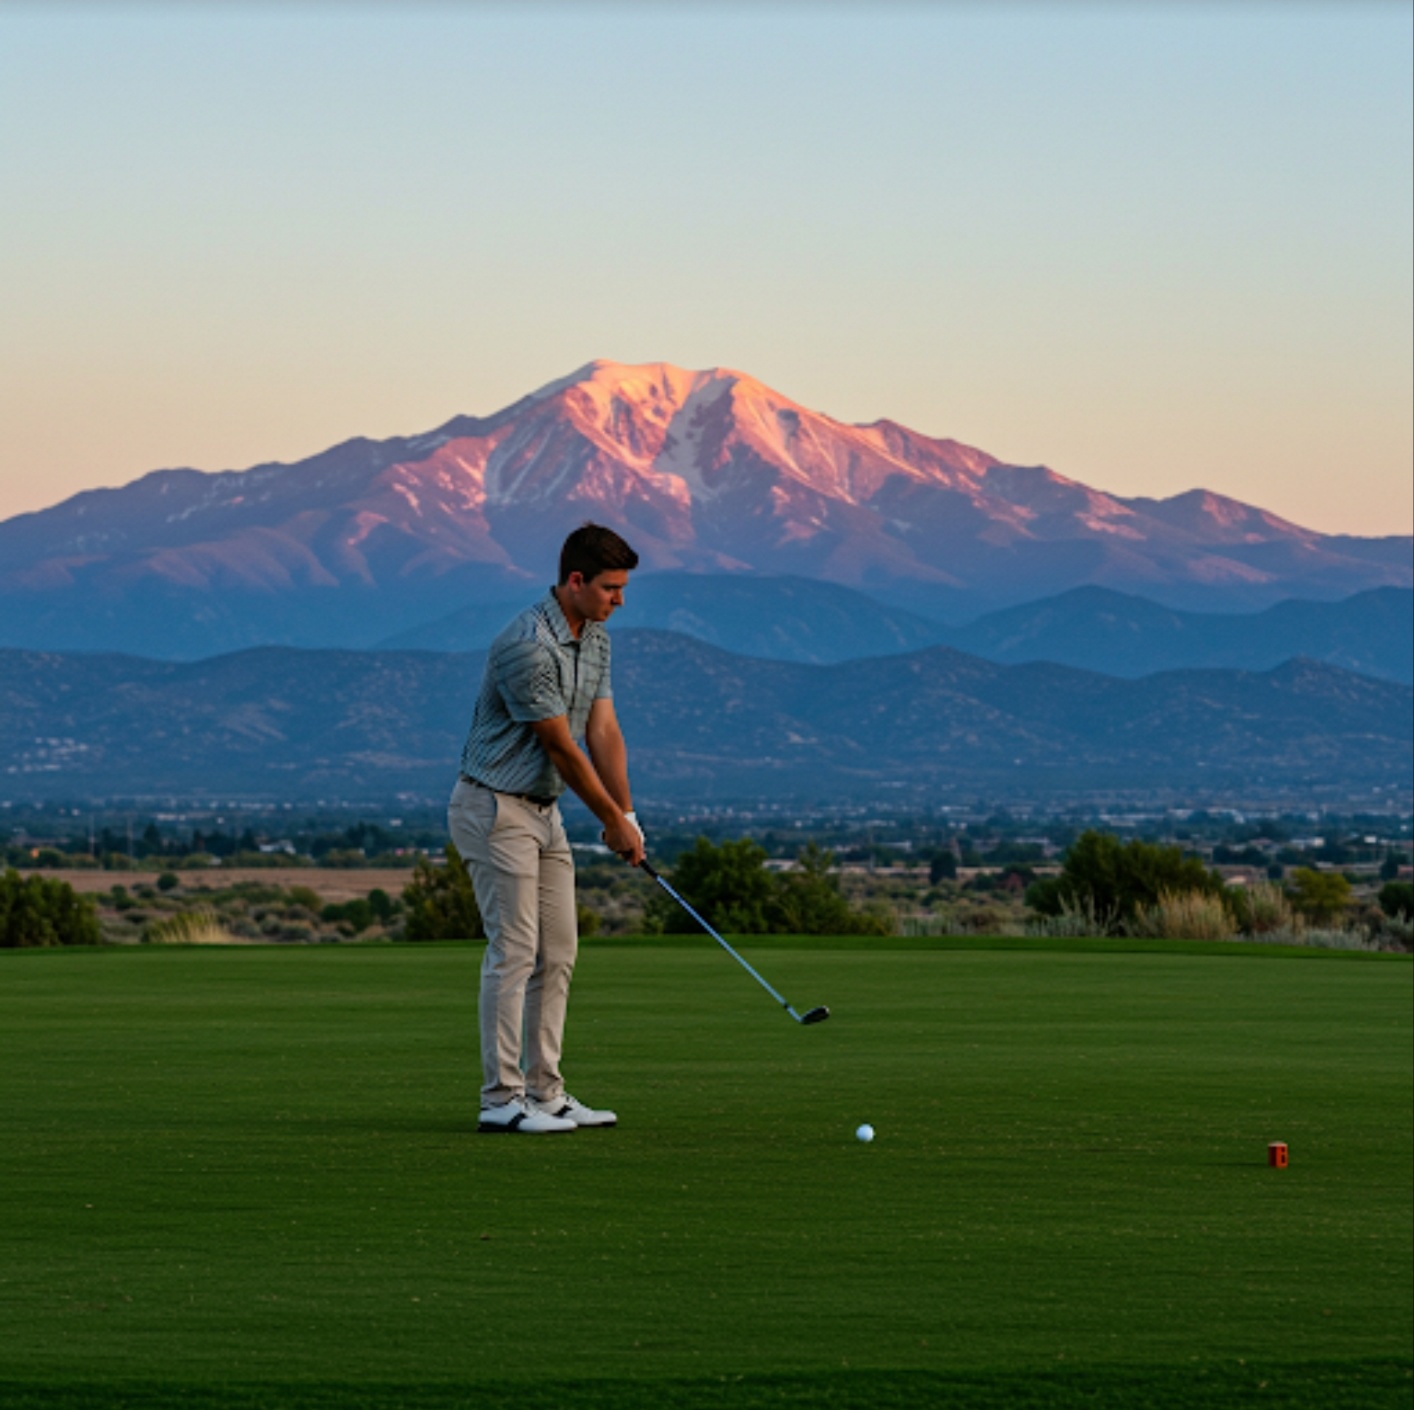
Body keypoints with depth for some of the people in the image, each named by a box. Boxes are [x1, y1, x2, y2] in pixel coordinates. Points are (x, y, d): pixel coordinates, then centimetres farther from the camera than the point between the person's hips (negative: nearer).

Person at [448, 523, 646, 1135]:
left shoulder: (594, 638, 7)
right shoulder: (526, 647, -24)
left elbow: (602, 730, 6)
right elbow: (560, 746, -18)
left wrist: (627, 814, -2)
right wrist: (612, 820, -10)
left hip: (543, 810, 9)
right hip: (496, 809, -9)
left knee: (557, 953, 8)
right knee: (514, 951, -11)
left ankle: (545, 1093, 11)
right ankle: (501, 1098, -8)